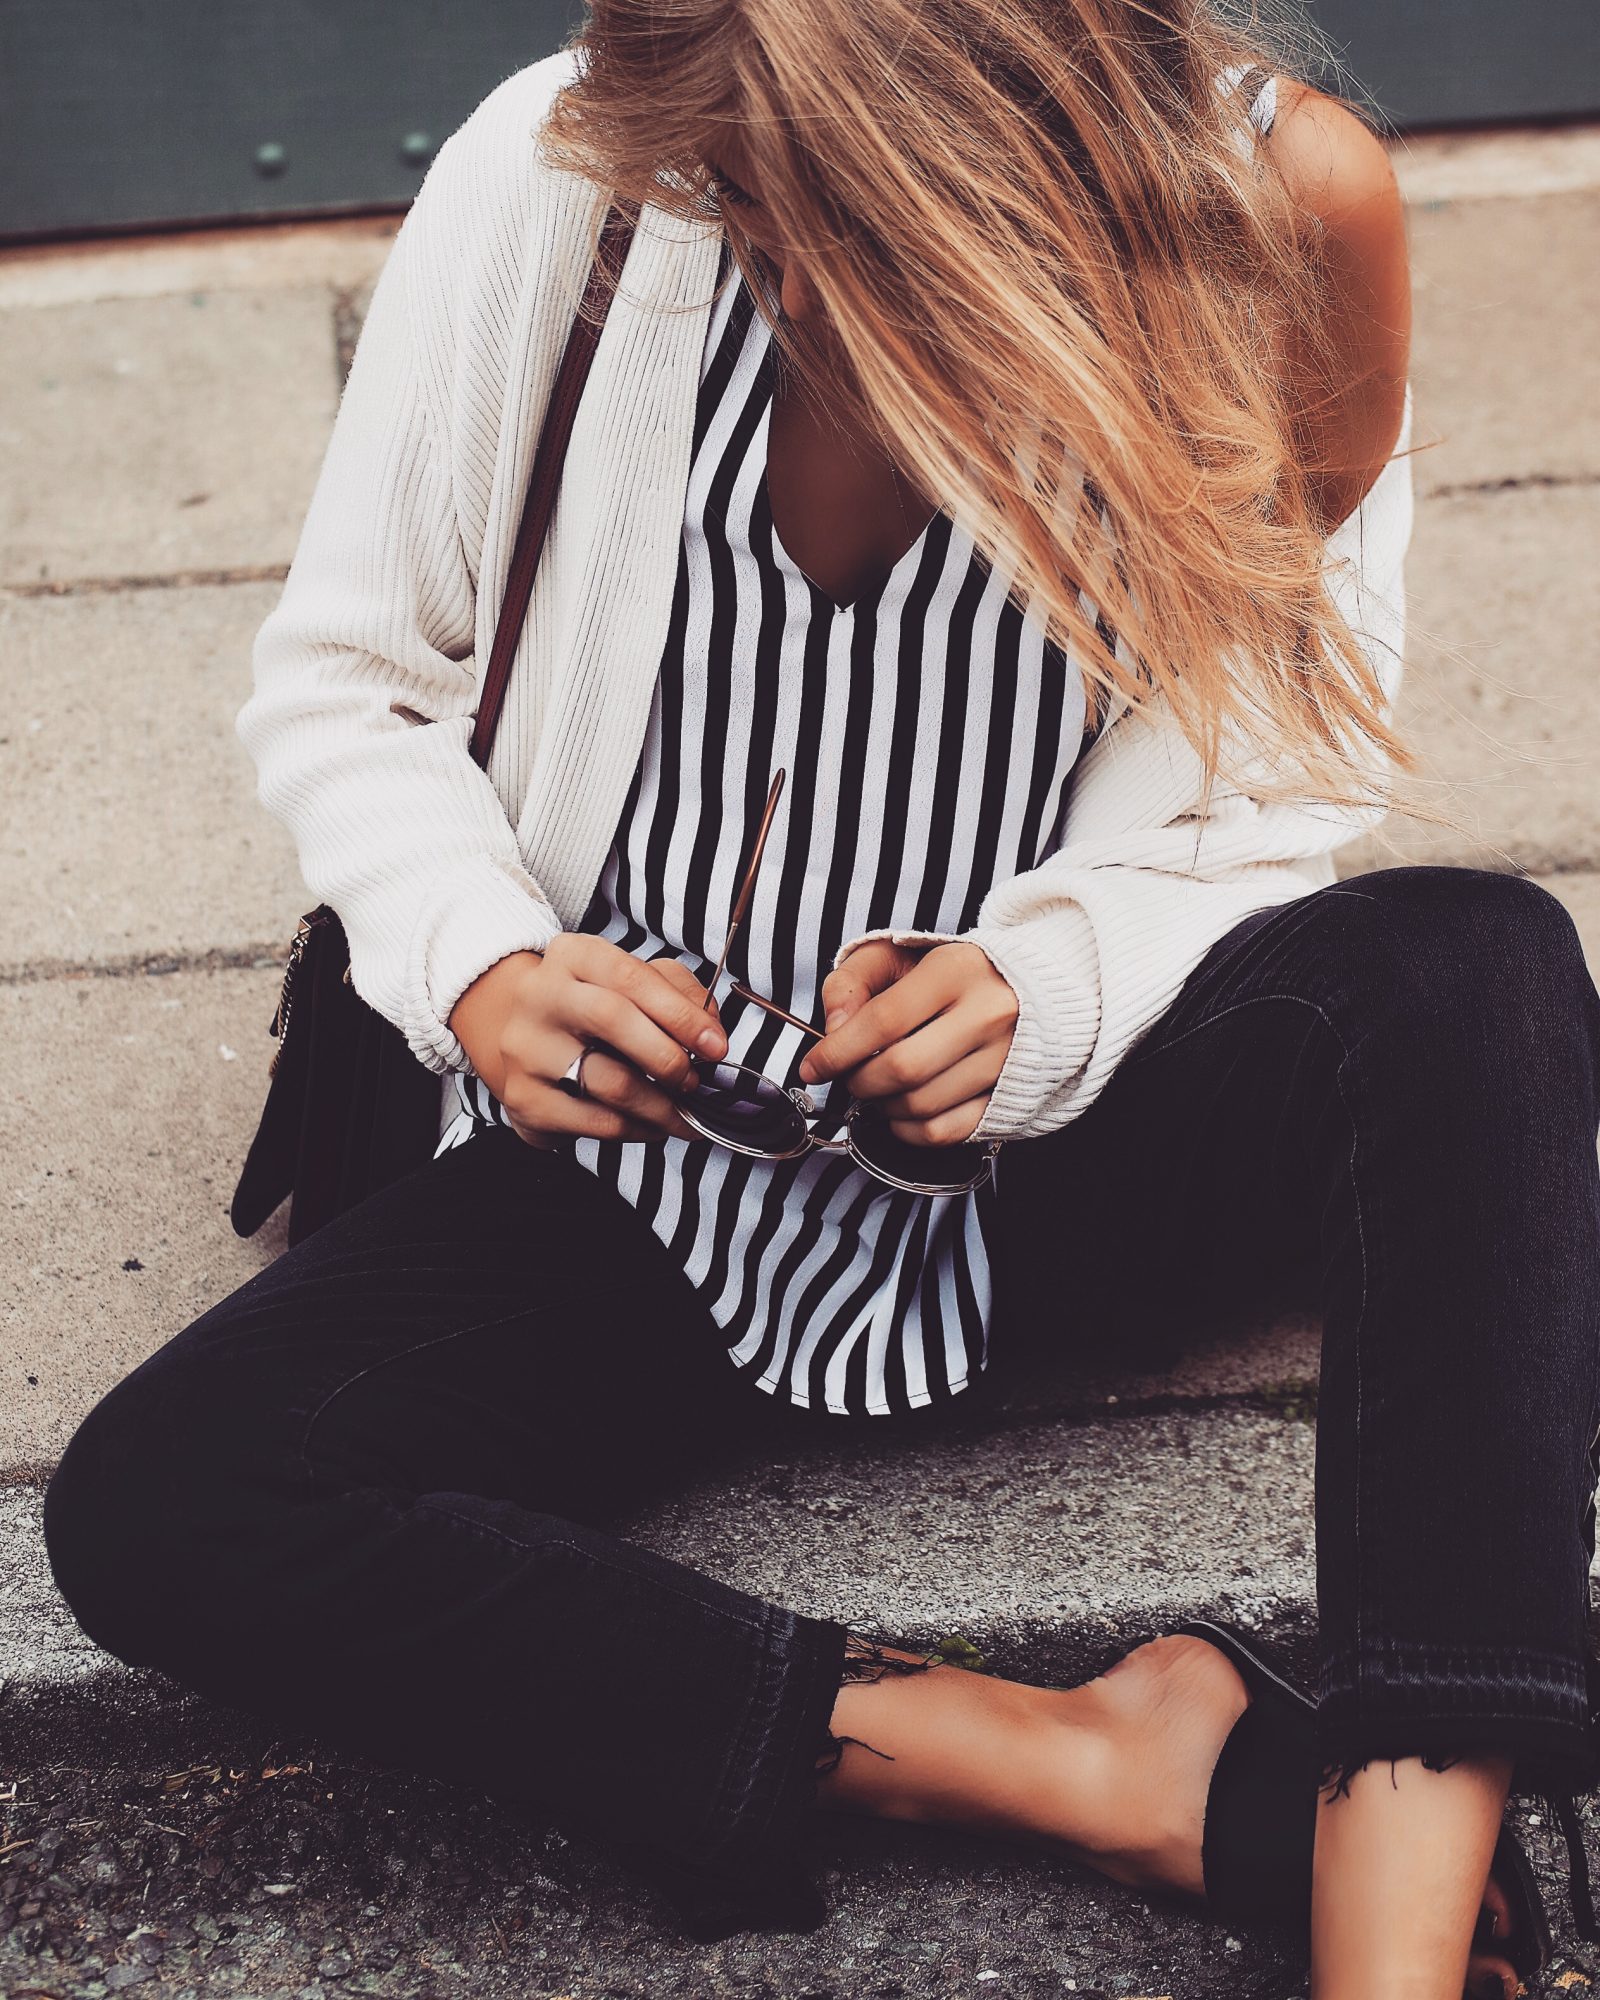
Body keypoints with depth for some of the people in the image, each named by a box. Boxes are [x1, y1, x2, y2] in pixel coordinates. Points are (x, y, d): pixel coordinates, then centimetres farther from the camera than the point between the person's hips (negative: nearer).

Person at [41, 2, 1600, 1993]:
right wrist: (474, 960, -20)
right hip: (647, 1138, 1)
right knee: (149, 1510, -22)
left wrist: (1046, 983, -24)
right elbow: (340, 672, -1)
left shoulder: (1284, 201, -14)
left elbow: (1295, 766, -5)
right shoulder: (550, 179, -14)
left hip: (1056, 1117, -1)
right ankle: (1109, 1770, -25)